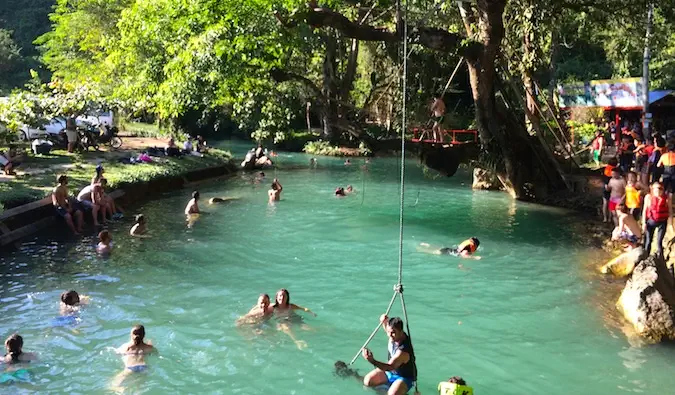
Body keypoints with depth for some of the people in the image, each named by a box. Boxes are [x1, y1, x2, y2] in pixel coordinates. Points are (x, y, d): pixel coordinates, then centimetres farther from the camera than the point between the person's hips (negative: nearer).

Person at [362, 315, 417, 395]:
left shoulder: (403, 351, -38)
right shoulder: (395, 336, -15)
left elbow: (389, 367, -43)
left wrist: (372, 361, -60)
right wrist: (385, 320, -17)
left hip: (404, 378, -7)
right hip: (390, 371, 7)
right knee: (367, 381, -4)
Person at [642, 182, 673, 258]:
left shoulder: (667, 197, -10)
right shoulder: (648, 197, -7)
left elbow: (670, 211, -4)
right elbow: (645, 210, 0)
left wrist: (671, 224, -4)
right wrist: (644, 223, -1)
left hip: (662, 222, -1)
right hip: (651, 221, 1)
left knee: (659, 242, 4)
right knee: (648, 241, 11)